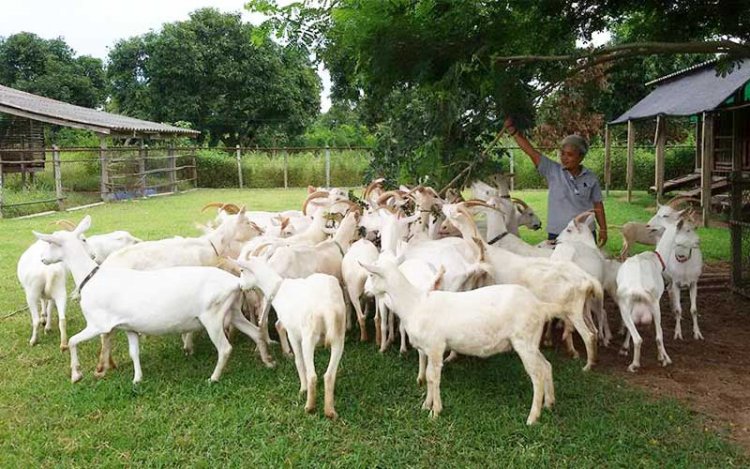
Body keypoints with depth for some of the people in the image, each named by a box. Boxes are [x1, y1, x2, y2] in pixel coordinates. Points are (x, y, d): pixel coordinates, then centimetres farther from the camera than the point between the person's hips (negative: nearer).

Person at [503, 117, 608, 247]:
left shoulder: (591, 178, 3)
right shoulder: (552, 171, -2)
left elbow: (598, 205, 9)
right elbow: (530, 151, -9)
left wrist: (603, 229, 8)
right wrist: (512, 130, -16)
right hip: (556, 235, -2)